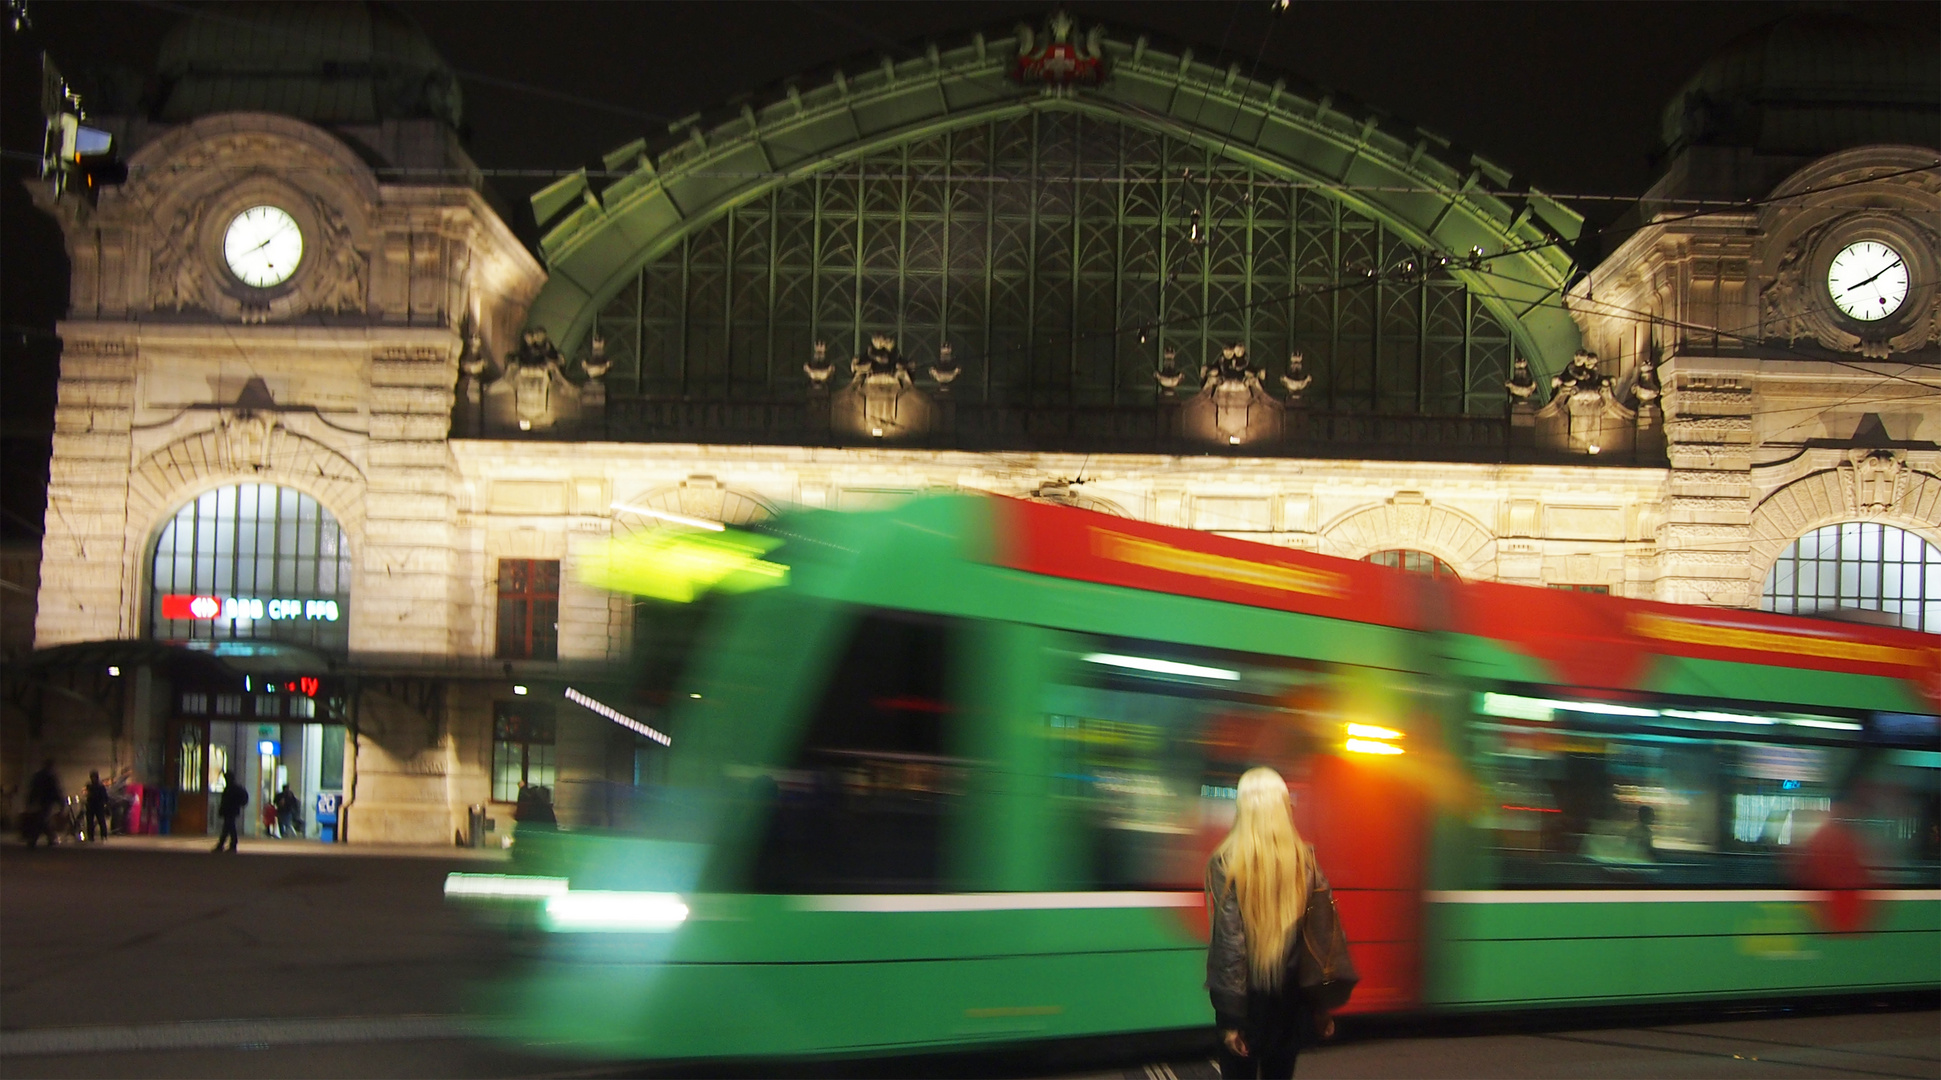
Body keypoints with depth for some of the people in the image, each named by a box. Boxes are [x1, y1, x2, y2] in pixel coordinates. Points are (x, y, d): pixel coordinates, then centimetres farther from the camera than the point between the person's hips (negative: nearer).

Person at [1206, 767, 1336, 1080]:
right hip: (1291, 994, 3)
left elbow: (1229, 940, -15)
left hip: (1247, 994, -3)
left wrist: (1231, 1018, -11)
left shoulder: (1225, 861, -13)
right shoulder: (1305, 859, -3)